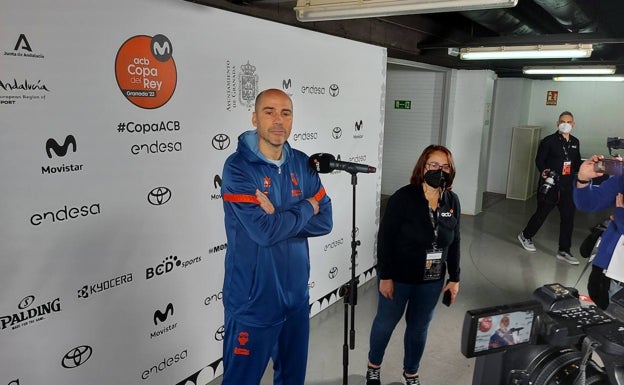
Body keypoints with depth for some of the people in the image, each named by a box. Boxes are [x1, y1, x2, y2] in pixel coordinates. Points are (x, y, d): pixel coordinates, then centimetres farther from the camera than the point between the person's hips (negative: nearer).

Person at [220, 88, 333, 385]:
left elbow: (325, 222, -3)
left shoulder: (302, 164, 2)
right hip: (253, 301, -5)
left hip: (296, 293, 6)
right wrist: (306, 208, -11)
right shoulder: (238, 168, -16)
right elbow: (263, 231, -26)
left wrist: (279, 216, -18)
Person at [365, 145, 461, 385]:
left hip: (432, 280, 4)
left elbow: (454, 243, 6)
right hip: (398, 277, -4)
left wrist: (454, 278, 6)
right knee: (386, 323, 15)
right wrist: (385, 276, -17)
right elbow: (385, 238, -16)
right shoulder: (403, 198, -18)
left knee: (419, 327, 18)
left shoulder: (452, 202, -2)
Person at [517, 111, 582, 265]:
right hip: (550, 185, -5)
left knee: (568, 218, 4)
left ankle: (564, 251, 13)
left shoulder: (575, 142, 11)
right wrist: (543, 171, -27)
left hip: (567, 186, 5)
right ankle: (526, 236, 31)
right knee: (541, 213, 6)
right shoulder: (549, 141, -7)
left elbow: (576, 163, 17)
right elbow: (539, 160, -9)